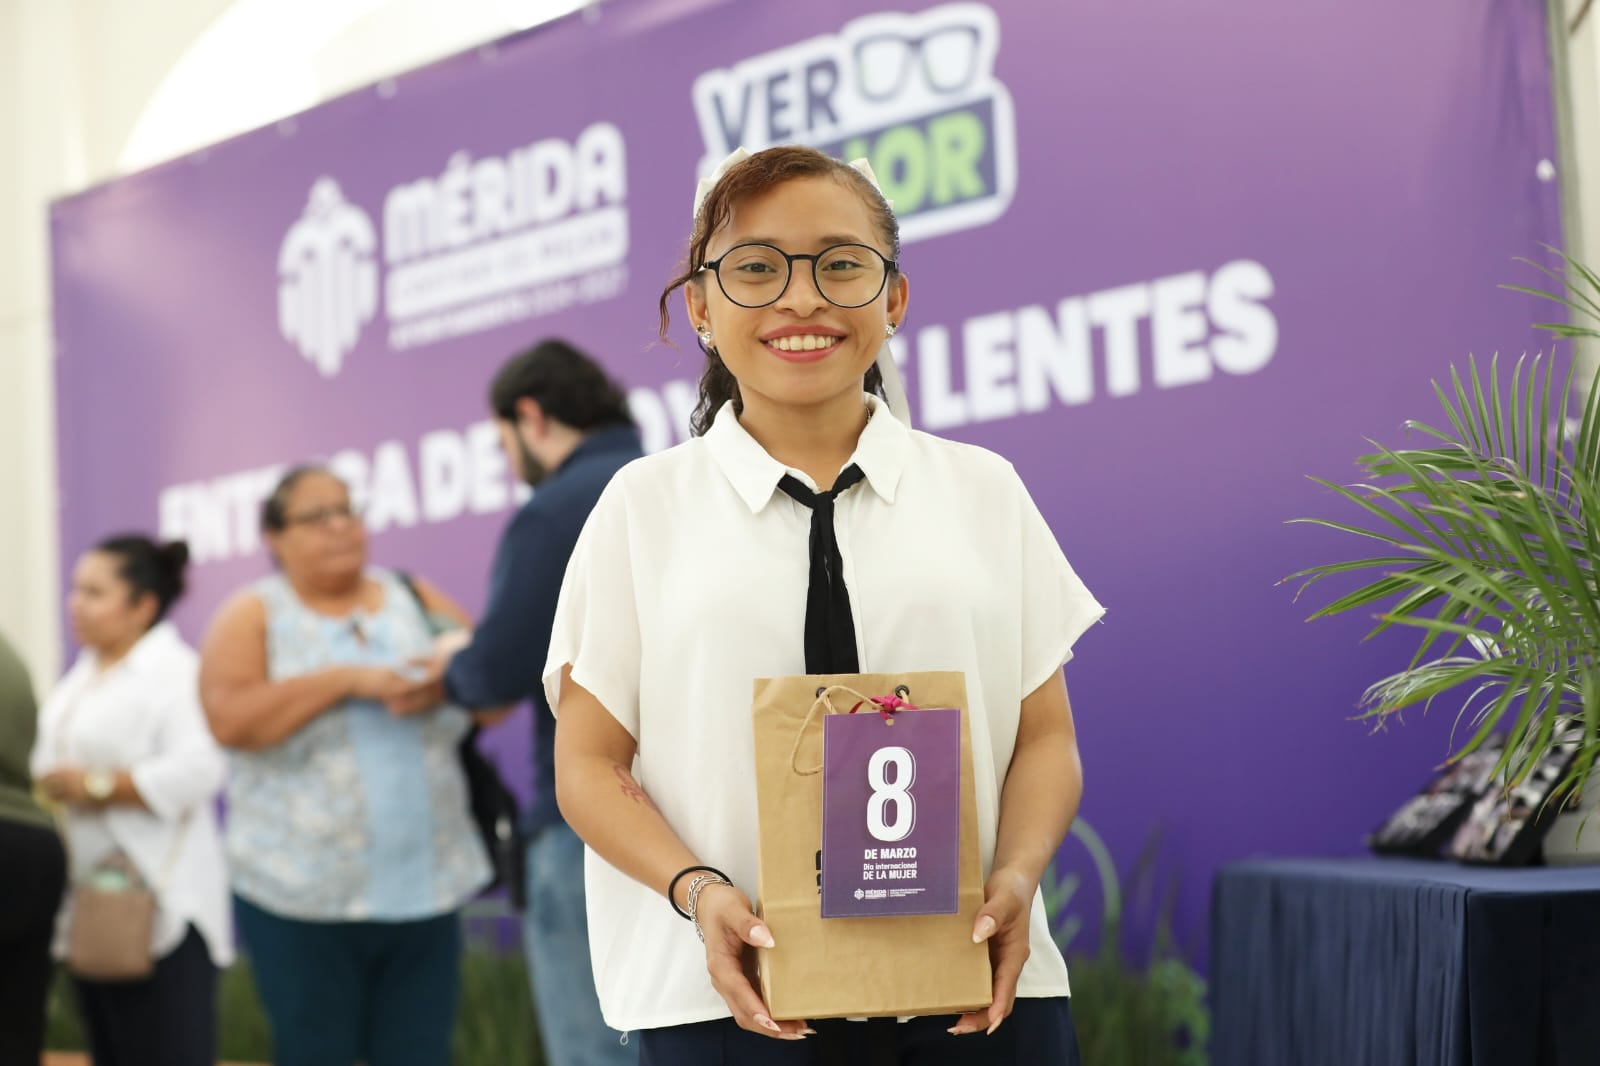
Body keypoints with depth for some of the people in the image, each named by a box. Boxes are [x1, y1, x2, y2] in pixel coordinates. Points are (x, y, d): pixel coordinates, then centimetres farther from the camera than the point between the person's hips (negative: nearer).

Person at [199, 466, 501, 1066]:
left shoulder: (417, 601, 10)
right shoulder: (254, 617, 1)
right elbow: (229, 720, -14)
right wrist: (346, 680, -19)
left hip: (425, 887, 3)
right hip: (303, 893, -3)